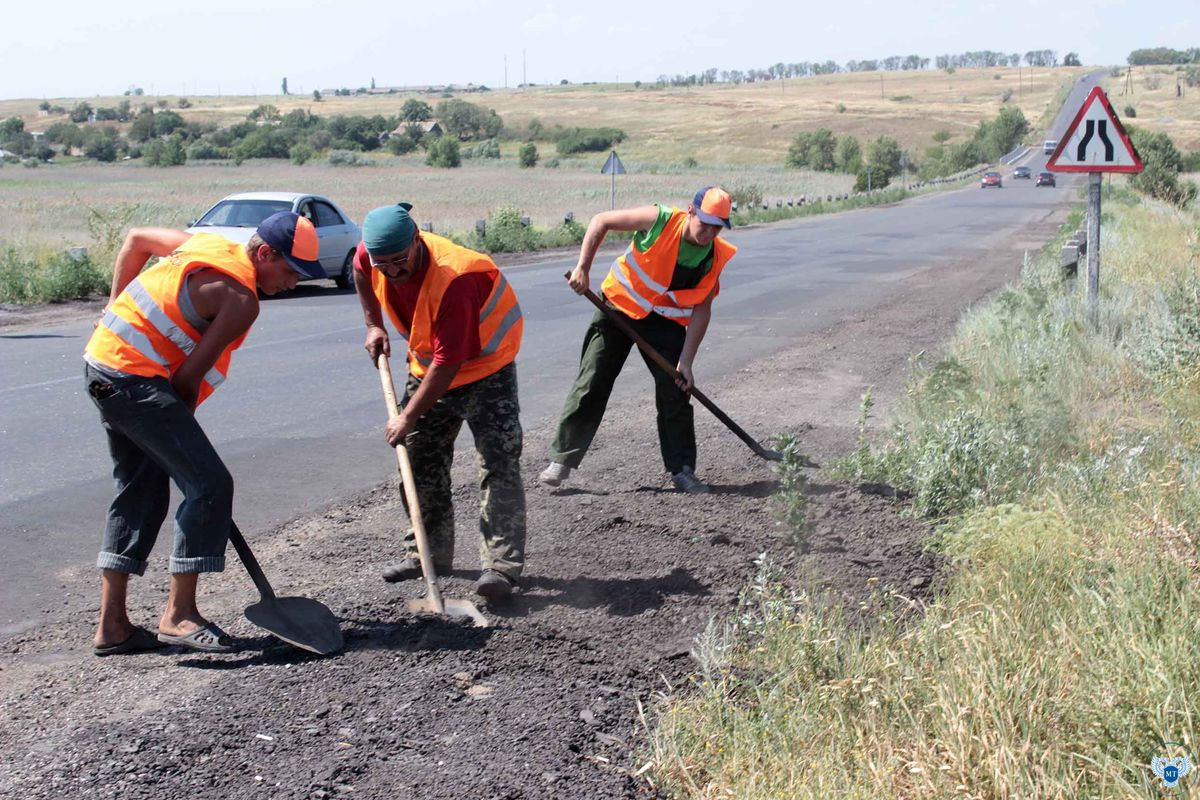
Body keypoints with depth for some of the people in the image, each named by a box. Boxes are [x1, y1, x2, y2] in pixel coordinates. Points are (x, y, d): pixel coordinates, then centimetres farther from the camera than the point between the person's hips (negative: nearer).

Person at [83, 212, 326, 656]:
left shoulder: (209, 243, 12)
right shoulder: (241, 299, -14)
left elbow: (136, 239, 25)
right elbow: (189, 375, -14)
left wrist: (116, 309, 26)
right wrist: (180, 422, 3)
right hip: (135, 379, -10)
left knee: (141, 493, 14)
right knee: (210, 484, -10)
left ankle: (112, 626, 18)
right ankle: (179, 615, -6)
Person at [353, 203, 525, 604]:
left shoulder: (454, 280, -38)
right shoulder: (372, 254, -17)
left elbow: (448, 363, -34)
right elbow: (361, 272, 12)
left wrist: (409, 416, -28)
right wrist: (374, 326, 6)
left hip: (484, 365, -7)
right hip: (428, 365, 7)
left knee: (497, 461, -16)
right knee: (420, 459, 11)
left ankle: (501, 564, -18)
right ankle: (429, 551, 25)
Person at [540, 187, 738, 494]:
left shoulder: (715, 258, -13)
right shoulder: (661, 220, -22)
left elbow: (701, 310, -8)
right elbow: (601, 221, -13)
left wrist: (686, 361, -13)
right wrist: (583, 268, -18)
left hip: (666, 321, 2)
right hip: (619, 306, -2)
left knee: (675, 392, -3)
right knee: (591, 385, -3)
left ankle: (682, 469, 10)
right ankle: (562, 459, 6)